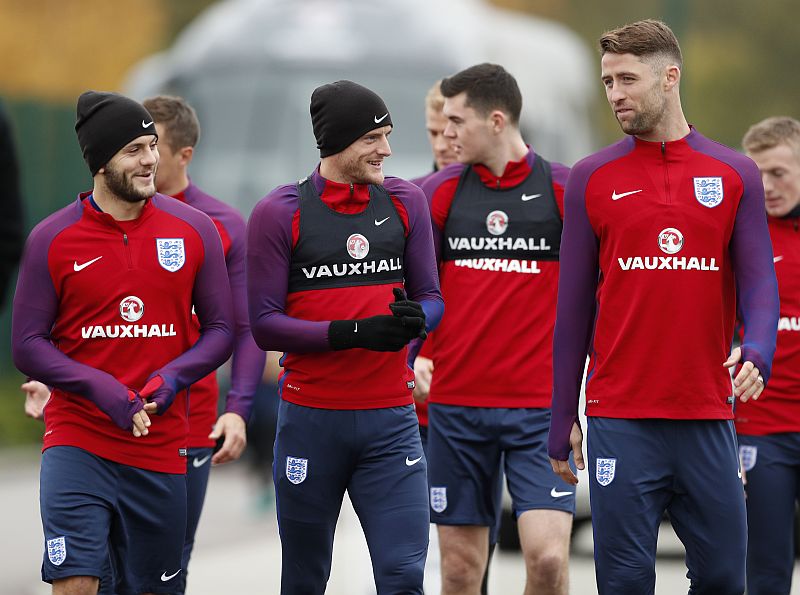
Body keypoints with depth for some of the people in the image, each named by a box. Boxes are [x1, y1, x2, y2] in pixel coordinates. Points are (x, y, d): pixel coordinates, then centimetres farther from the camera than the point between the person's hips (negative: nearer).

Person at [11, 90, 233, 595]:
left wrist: (174, 377, -11)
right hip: (77, 442, -3)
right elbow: (27, 345, -1)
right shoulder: (51, 239, -2)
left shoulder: (195, 231, 4)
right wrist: (99, 388, -16)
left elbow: (220, 331, 8)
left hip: (162, 449, 3)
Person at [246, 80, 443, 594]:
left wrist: (416, 319, -13)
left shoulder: (405, 201, 7)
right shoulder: (280, 213, -4)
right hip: (310, 420, -2)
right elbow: (264, 324, -7)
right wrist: (353, 333, -18)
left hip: (391, 418, 2)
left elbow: (431, 298, 11)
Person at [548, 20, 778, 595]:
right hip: (621, 422, -1)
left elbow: (758, 282, 3)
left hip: (708, 418, 1)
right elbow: (573, 305, 7)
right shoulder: (592, 178, 5)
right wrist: (562, 423, 5)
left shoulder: (735, 175, 6)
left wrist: (756, 354, -19)